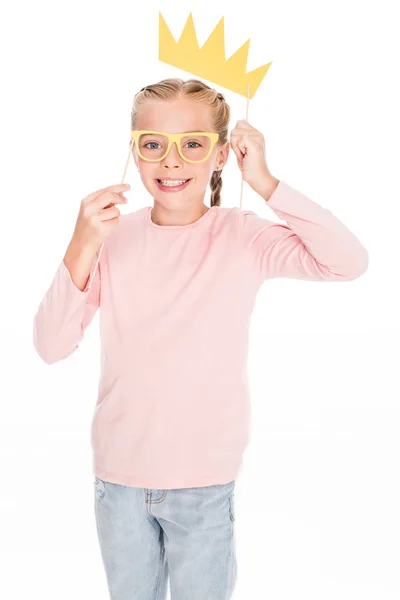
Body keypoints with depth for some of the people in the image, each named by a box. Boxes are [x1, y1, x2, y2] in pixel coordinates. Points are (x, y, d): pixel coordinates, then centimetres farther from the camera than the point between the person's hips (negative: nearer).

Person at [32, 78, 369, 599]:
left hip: (205, 483, -2)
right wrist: (82, 250, -23)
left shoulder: (243, 237, -11)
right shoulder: (114, 235, -5)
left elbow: (350, 262, -25)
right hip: (119, 476, 3)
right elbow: (51, 347, -10)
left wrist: (264, 182, -25)